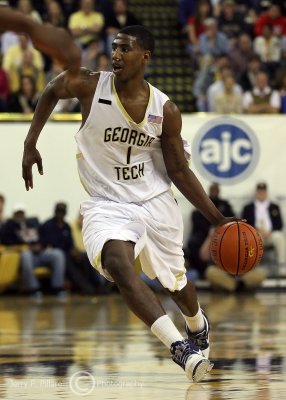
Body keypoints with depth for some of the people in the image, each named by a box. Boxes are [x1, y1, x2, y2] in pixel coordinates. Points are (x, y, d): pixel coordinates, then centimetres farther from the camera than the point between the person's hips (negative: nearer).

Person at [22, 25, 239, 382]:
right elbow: (51, 92, 11)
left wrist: (217, 219, -5)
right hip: (107, 204, -2)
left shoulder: (165, 111, -8)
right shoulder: (90, 86, -11)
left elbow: (179, 171, 0)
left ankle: (197, 325, 54)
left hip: (156, 202, 2)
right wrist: (30, 144, 5)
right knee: (118, 265, -32)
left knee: (175, 281, 17)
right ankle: (179, 348, -39)